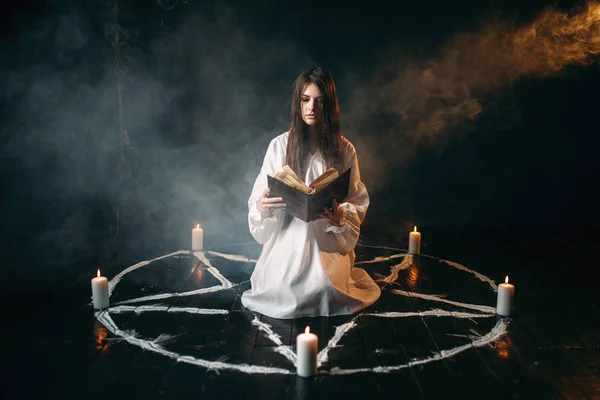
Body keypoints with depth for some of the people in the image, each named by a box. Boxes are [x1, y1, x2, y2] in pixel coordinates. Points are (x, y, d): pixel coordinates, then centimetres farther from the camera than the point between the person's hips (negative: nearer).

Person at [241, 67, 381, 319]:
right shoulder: (280, 145, 1)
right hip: (287, 239, 1)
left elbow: (358, 203, 3)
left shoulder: (343, 149, 1)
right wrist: (261, 208, -24)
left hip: (327, 240, 0)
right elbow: (259, 201, 1)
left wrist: (341, 215, -21)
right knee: (280, 291, -23)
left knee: (319, 289, -25)